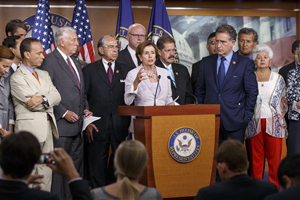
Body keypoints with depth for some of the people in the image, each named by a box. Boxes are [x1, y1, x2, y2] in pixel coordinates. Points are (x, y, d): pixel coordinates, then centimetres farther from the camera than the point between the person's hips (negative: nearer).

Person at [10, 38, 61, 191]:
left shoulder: (44, 74, 18)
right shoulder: (17, 78, -7)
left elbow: (57, 96, 4)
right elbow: (32, 103, -15)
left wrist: (42, 99, -16)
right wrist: (50, 101, 0)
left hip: (48, 127, 7)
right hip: (30, 128, -7)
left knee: (46, 172, 8)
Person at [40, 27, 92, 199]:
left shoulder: (75, 62, 19)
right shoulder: (50, 60, -8)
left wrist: (85, 108, 9)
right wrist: (64, 113, -17)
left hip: (78, 123, 8)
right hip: (61, 123, -8)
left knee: (77, 164, 10)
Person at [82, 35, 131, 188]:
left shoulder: (125, 70, 11)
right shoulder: (89, 70, 5)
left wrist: (129, 123, 0)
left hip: (120, 125, 2)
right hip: (98, 126, -2)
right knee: (98, 164, 3)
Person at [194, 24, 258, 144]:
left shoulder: (245, 64, 0)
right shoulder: (206, 62, 10)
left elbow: (252, 92, 1)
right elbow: (200, 90, 14)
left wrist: (246, 116, -3)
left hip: (234, 121, -2)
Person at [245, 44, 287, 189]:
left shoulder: (278, 79, 8)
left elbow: (284, 102, 12)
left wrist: (279, 116, 3)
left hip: (273, 124, 0)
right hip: (254, 125, 0)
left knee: (275, 158, -3)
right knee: (256, 160, 1)